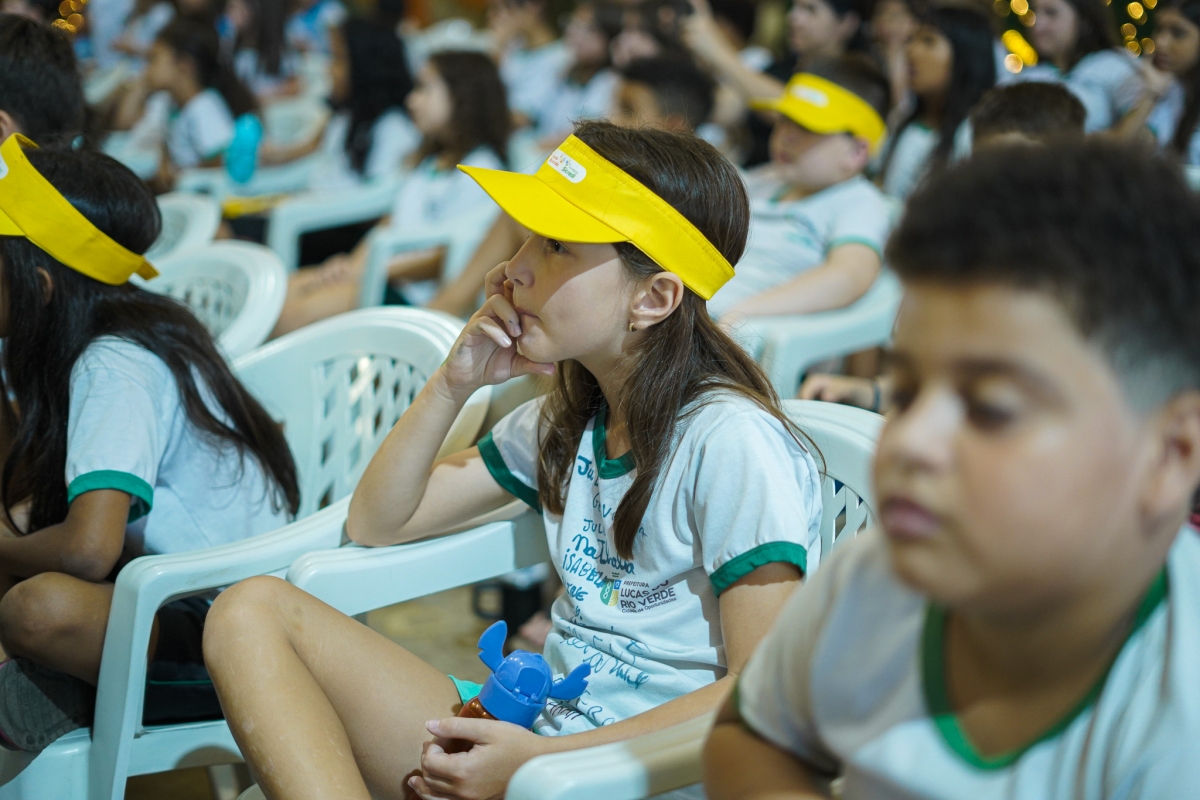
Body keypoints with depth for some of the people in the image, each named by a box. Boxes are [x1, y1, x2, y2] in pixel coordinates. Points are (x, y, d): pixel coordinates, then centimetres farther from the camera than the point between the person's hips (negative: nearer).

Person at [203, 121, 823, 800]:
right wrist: (453, 386, 3)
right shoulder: (568, 419, 12)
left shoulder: (732, 443, -14)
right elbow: (376, 524, 19)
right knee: (253, 610, -8)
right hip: (541, 729, 8)